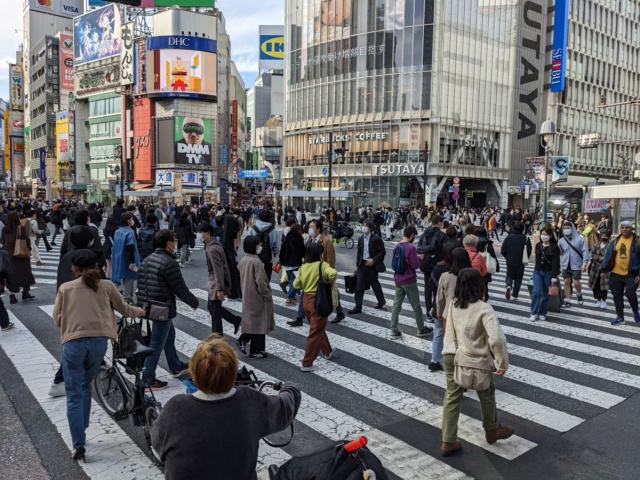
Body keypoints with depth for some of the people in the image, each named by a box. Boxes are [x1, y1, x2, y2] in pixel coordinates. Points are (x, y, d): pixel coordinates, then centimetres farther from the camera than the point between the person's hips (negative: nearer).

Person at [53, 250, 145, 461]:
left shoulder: (65, 288, 3)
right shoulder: (107, 286, 5)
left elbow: (57, 319, 10)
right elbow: (124, 309, 18)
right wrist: (140, 311, 38)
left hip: (73, 343, -2)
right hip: (98, 342, 2)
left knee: (74, 396, 7)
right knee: (85, 386, 25)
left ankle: (78, 445, 6)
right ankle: (81, 431, 32)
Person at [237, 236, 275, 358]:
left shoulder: (243, 260, 4)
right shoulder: (256, 261, -23)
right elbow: (260, 282, -24)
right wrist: (267, 294, -12)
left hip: (247, 296, 8)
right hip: (257, 297, -8)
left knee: (251, 320, 22)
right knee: (258, 322, 4)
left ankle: (243, 340, 15)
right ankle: (255, 351, 12)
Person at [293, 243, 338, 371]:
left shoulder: (303, 267, 2)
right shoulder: (322, 265, -15)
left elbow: (296, 284, 5)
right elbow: (333, 273, -33)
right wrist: (330, 281, -14)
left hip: (306, 300, 7)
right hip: (318, 302, -7)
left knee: (318, 328, 26)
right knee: (315, 333, 2)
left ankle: (327, 351, 45)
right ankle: (307, 364, 4)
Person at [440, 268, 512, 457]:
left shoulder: (453, 304, -3)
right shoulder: (484, 308, -20)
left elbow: (450, 331, 4)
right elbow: (496, 339, -27)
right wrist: (503, 363, -17)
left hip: (451, 356, 4)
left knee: (452, 398, 12)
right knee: (487, 395, 22)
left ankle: (448, 442, 16)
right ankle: (492, 430, 44)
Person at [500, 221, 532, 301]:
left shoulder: (509, 237, -5)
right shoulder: (525, 238, -6)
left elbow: (503, 250, -5)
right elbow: (529, 250, -6)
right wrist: (526, 259, 11)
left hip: (510, 261, 0)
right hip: (520, 262, 0)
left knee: (509, 276, 15)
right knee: (518, 278, 13)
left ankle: (509, 286, -16)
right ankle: (515, 295, 14)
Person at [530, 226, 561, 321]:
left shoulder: (554, 247, -9)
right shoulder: (538, 245, 5)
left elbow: (555, 263, -13)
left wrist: (554, 276, -19)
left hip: (548, 273, -3)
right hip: (537, 271, 3)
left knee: (545, 294, 7)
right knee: (537, 291, -11)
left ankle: (542, 313, 20)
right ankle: (534, 313, -1)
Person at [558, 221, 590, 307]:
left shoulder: (580, 239, -6)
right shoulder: (561, 240, 3)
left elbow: (585, 251, -8)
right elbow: (559, 252, 12)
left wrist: (584, 264, -13)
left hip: (576, 265, -3)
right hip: (565, 265, 3)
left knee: (576, 282, -5)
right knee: (567, 282, 6)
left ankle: (579, 294, 28)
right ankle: (567, 300, 16)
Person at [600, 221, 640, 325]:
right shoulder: (615, 241, 7)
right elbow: (608, 255, 7)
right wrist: (604, 270, 2)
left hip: (631, 274, -4)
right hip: (615, 274, 4)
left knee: (630, 293, -16)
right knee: (617, 296, 9)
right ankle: (620, 316, 22)